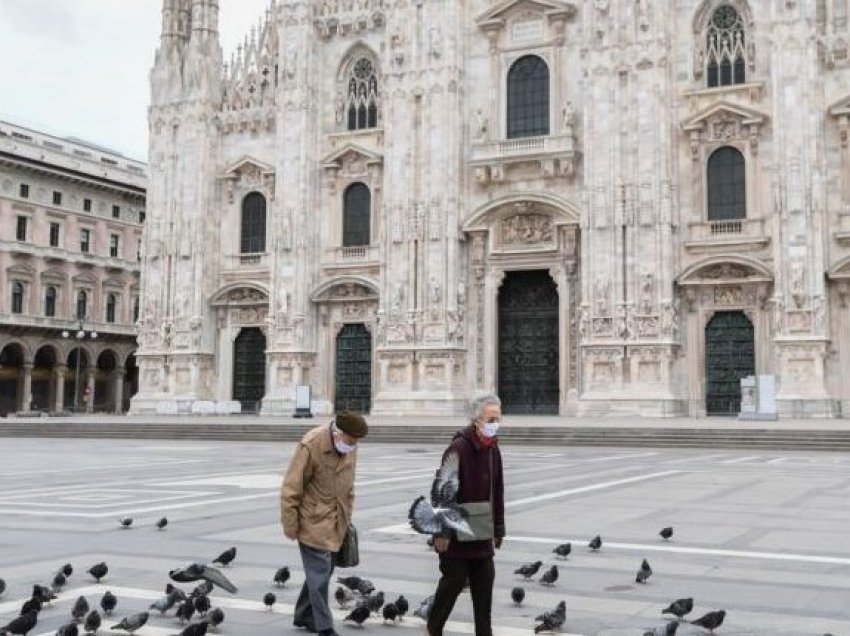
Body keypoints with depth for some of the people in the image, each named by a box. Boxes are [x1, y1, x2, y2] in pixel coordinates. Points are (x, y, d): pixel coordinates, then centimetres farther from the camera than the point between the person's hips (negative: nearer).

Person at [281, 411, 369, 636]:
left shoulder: (349, 448, -1)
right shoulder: (311, 445, -21)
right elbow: (290, 489, -16)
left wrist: (347, 516, 16)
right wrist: (290, 525, -14)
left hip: (335, 522, 7)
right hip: (313, 521, -7)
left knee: (324, 570, 14)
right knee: (319, 572, -5)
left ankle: (303, 616, 31)